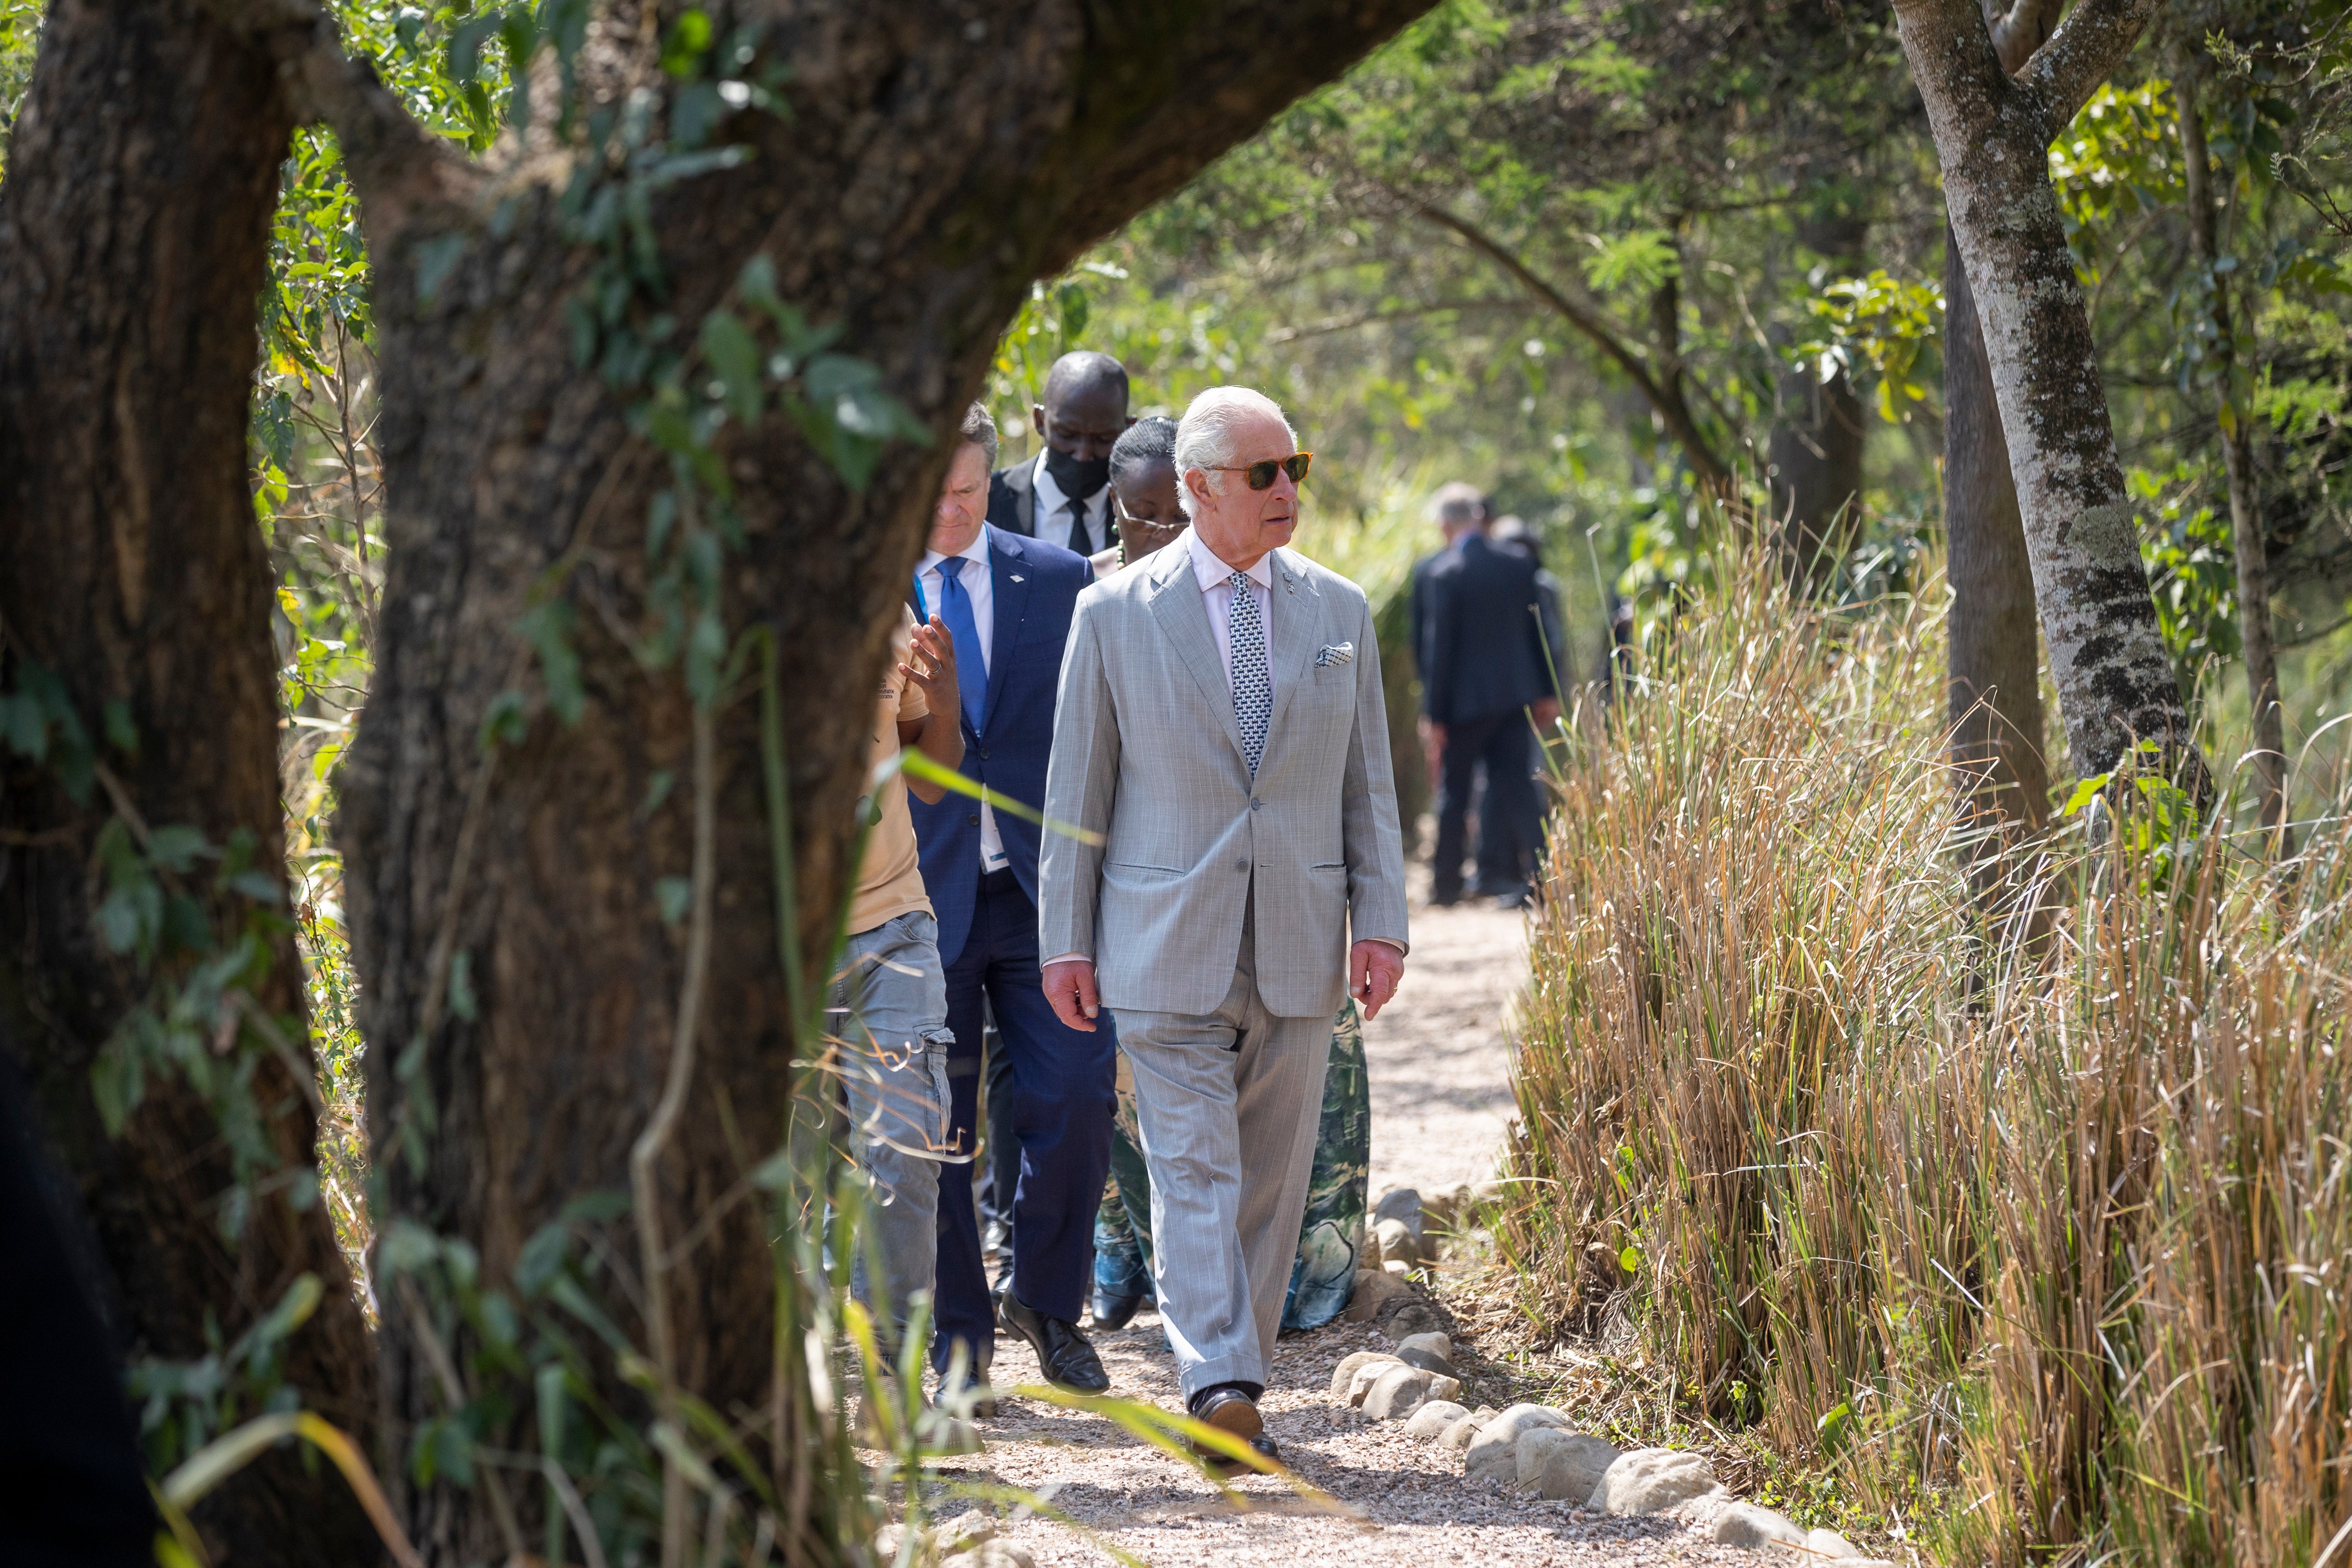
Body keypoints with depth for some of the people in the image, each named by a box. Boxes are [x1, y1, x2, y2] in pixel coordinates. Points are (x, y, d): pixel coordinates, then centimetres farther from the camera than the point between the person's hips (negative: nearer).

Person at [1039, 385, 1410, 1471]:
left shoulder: (1339, 610, 8)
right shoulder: (1116, 614, 0)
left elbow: (1368, 783, 10)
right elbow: (1075, 790, 3)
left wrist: (1382, 921, 1)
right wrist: (1066, 940, -1)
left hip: (1299, 950, 3)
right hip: (1166, 949, -3)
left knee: (1272, 1181, 7)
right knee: (1193, 1172, -11)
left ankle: (1239, 1391, 16)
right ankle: (1219, 1388, -20)